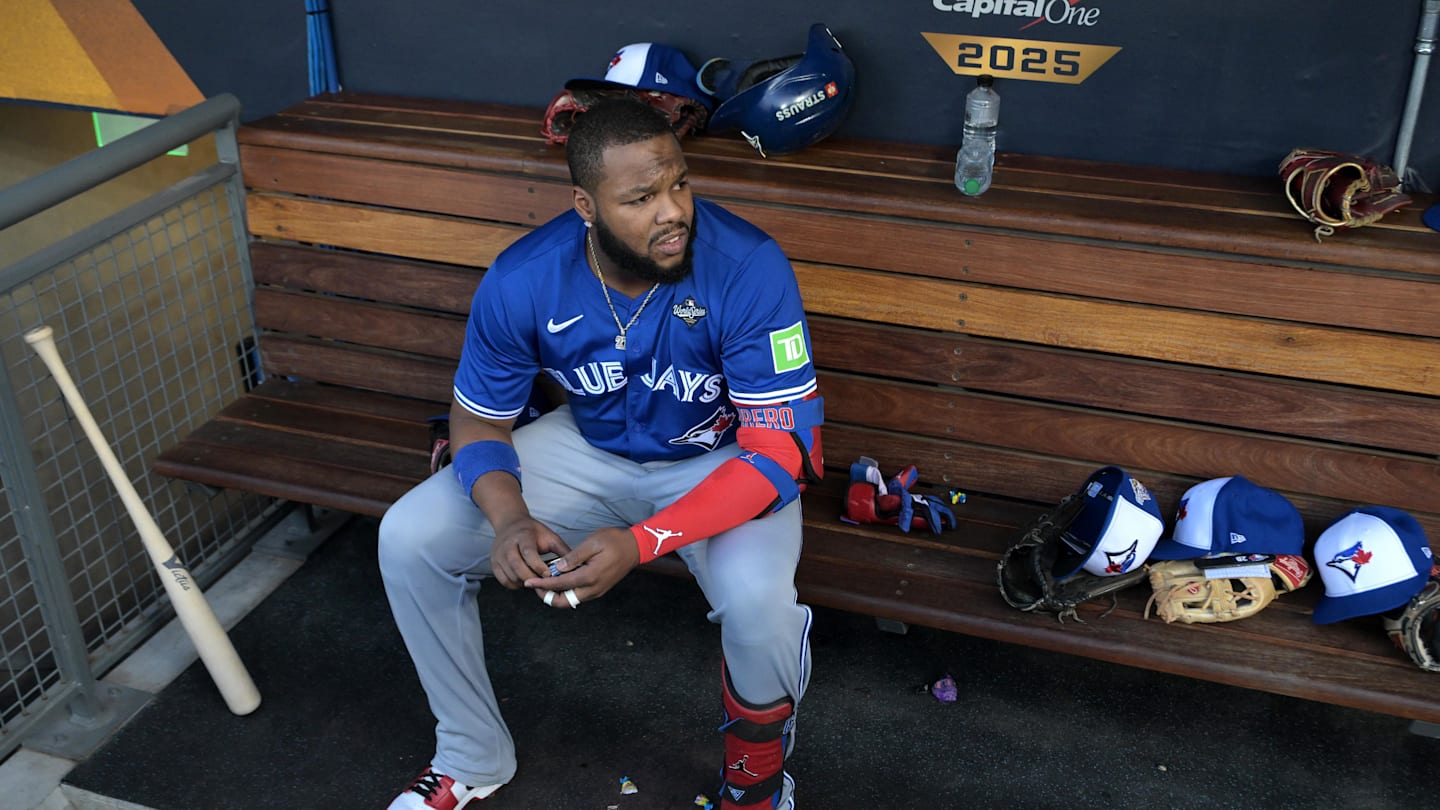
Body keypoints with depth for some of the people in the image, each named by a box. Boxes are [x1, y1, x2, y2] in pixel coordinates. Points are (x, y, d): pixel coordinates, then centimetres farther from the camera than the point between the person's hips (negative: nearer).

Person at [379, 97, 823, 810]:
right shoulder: (522, 282, -19)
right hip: (590, 446, 4)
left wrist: (642, 543, -40)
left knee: (757, 599, -35)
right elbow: (478, 419, -4)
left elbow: (777, 453, -28)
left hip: (724, 462, -3)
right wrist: (509, 519, -27)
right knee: (408, 539, -9)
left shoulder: (750, 270, -29)